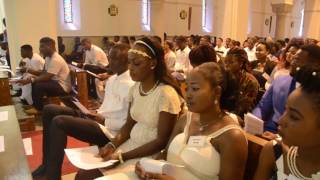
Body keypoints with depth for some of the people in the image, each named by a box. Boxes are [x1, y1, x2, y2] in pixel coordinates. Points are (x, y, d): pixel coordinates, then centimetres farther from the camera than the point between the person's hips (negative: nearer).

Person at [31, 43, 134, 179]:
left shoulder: (131, 85, -16)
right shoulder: (112, 79, 14)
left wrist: (104, 121, -15)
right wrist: (97, 114, 5)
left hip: (108, 129, -10)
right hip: (99, 118, 10)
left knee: (59, 122, -24)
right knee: (49, 110, 4)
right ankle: (47, 165, 9)